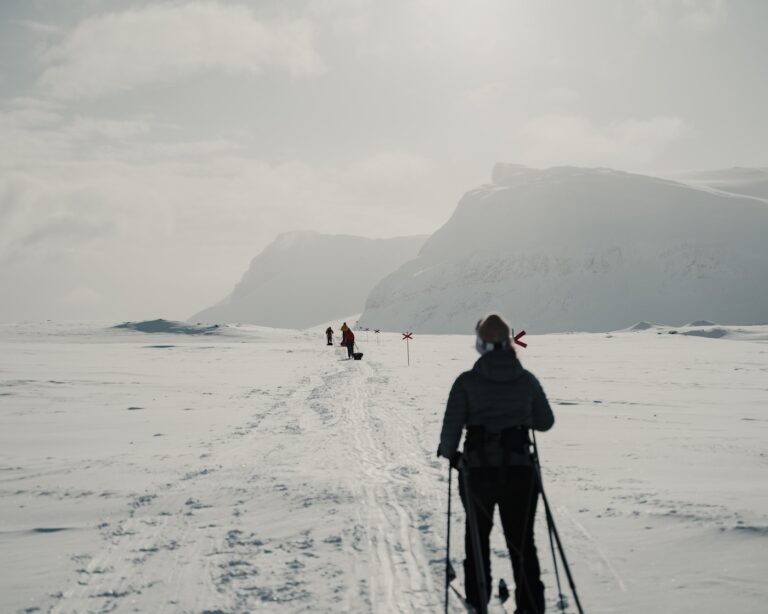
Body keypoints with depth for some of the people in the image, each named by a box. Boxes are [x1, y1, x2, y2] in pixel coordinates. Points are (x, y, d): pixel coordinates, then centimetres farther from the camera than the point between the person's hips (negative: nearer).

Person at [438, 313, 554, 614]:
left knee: (478, 534, 22)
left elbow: (451, 428, -10)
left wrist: (449, 452, 9)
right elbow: (546, 422, 10)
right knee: (522, 541, 10)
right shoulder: (527, 380, -1)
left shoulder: (467, 381, -8)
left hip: (478, 470, -1)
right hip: (520, 470, 1)